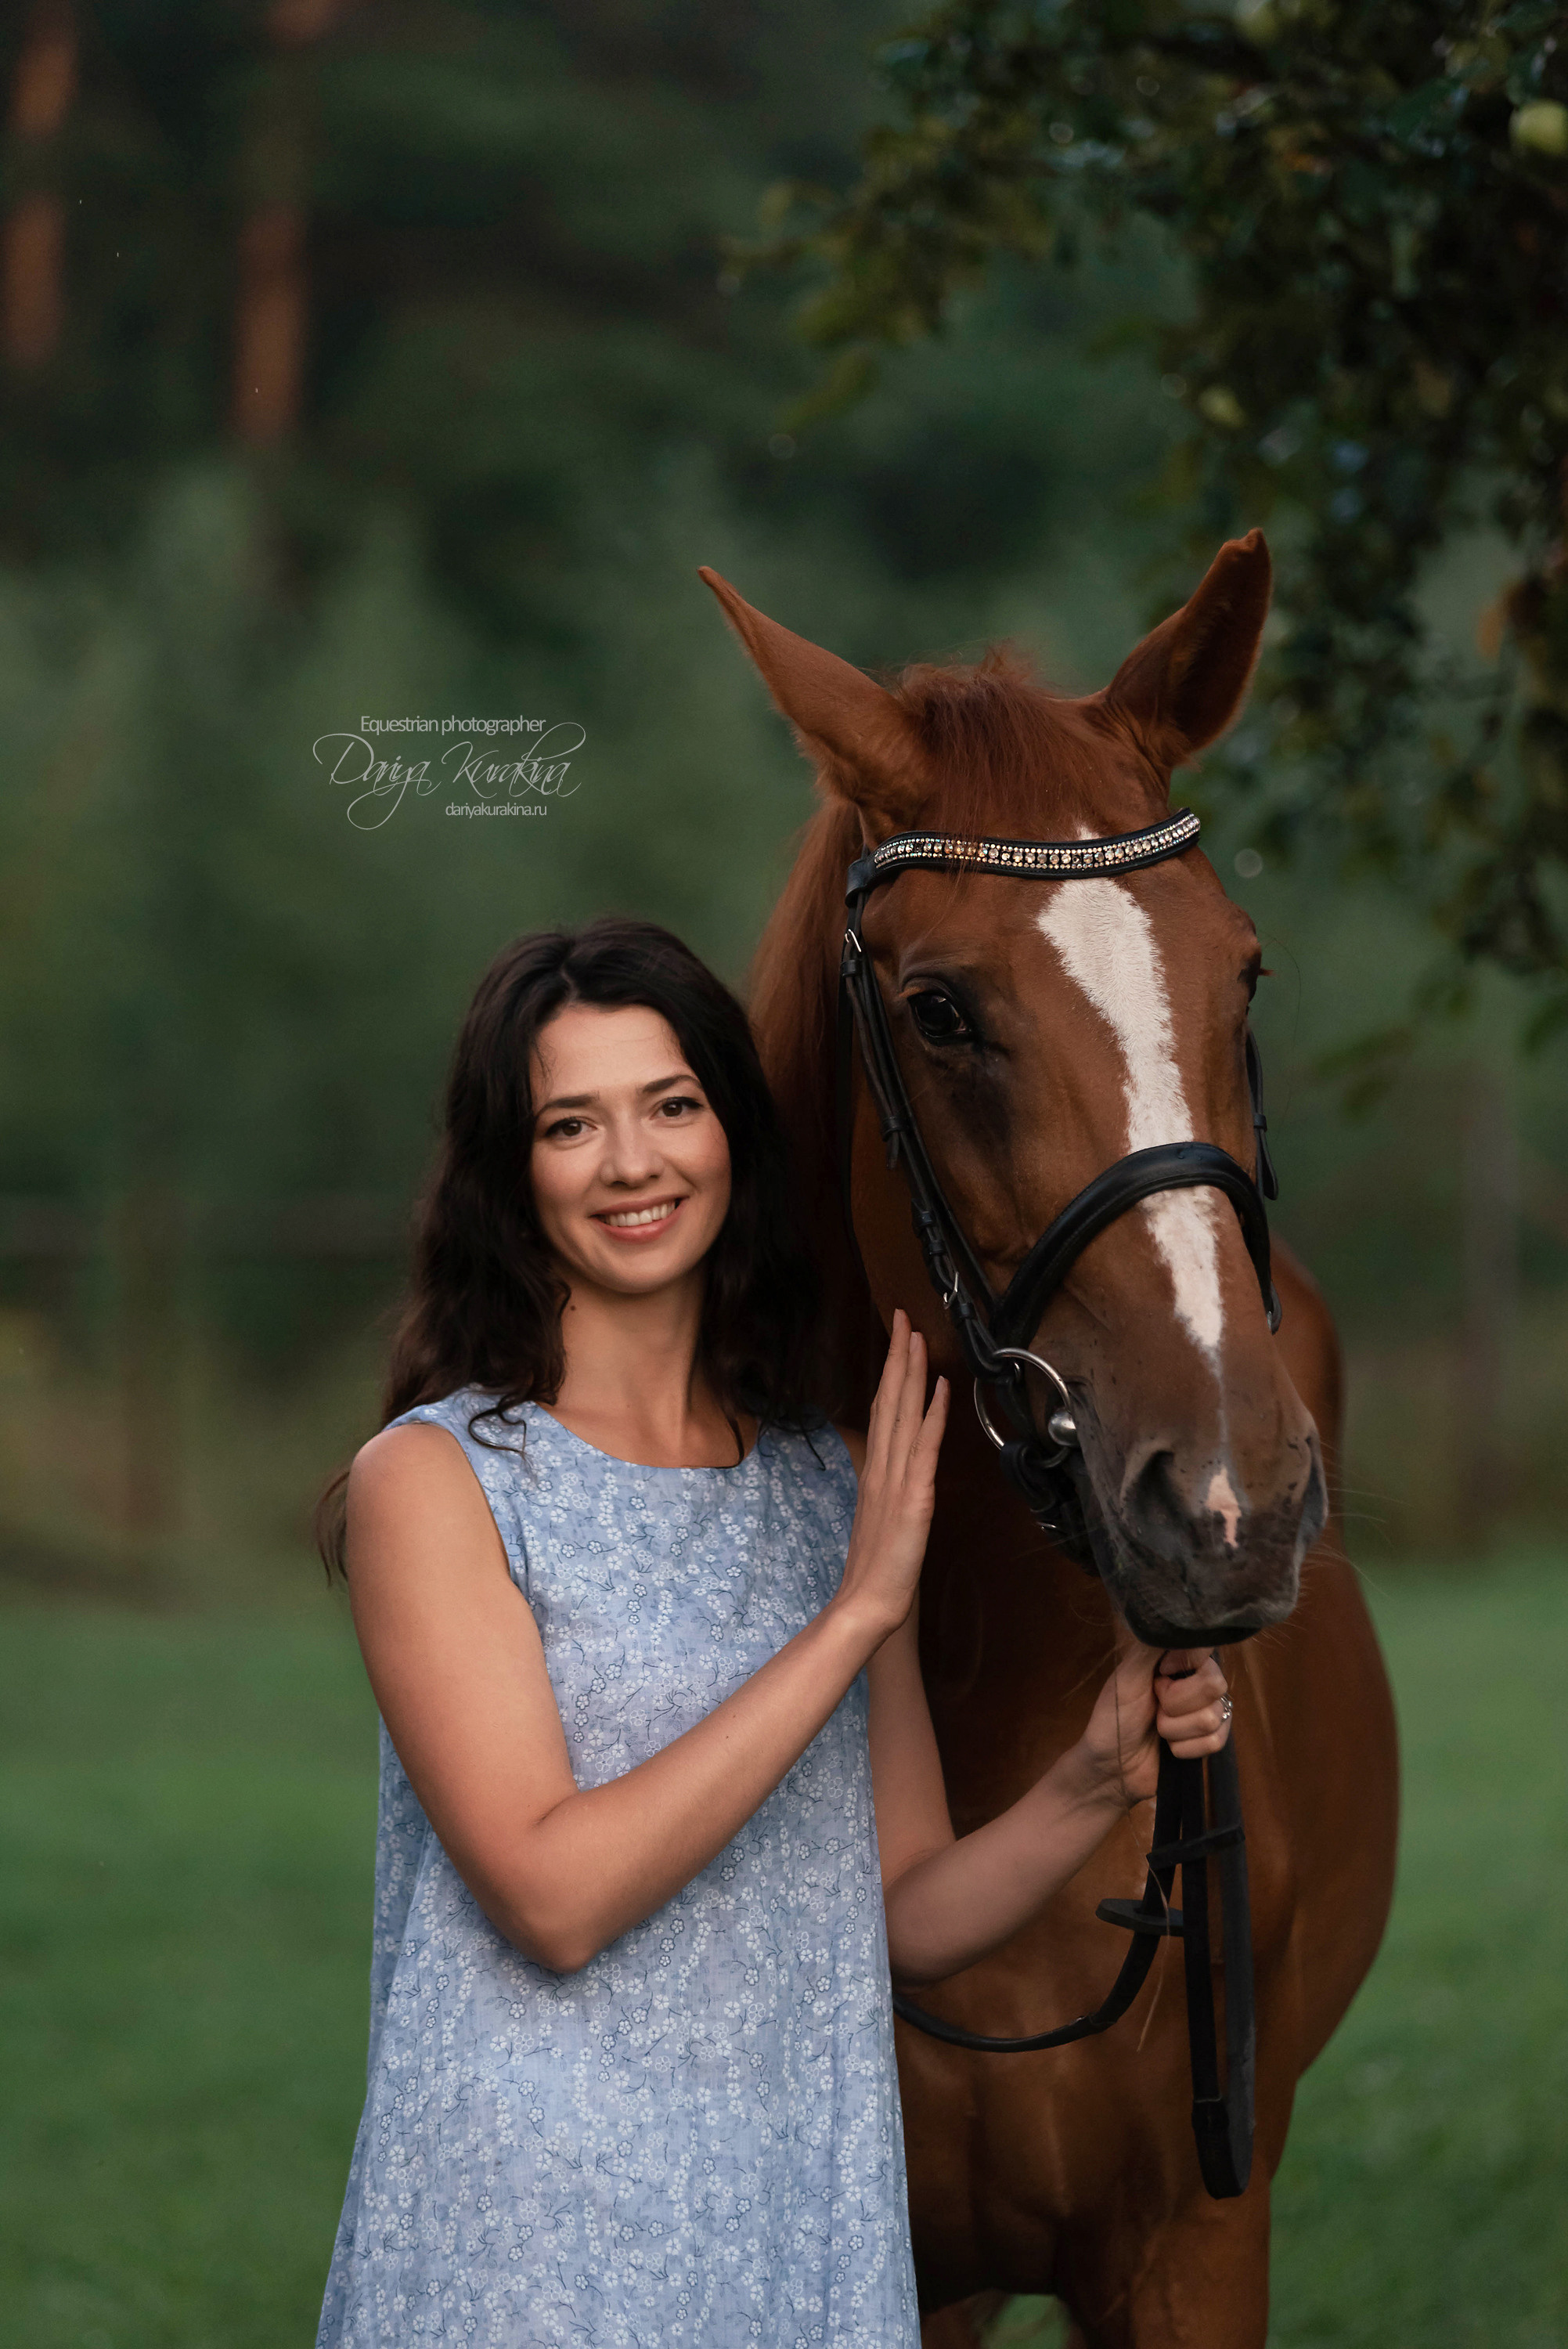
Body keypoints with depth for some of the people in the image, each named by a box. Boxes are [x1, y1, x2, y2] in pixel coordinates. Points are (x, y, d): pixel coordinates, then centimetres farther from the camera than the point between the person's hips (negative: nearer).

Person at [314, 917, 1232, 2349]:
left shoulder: (842, 1483, 7)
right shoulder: (435, 1480, -8)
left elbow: (910, 1920, 9)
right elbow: (553, 1896, -19)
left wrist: (1098, 1784, -10)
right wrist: (856, 1616, -19)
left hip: (814, 2226, 5)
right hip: (529, 2234, -5)